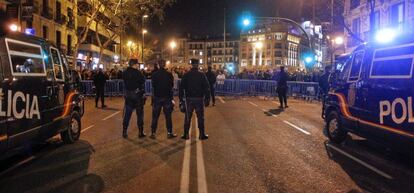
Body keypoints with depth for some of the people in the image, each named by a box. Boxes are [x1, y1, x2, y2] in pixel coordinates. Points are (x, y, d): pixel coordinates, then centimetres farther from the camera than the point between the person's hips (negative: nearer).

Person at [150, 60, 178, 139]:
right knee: (168, 116, 6)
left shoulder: (154, 74, -6)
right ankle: (169, 133, 10)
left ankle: (153, 133, 10)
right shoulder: (169, 74, -8)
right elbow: (172, 85, 1)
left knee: (155, 116, 7)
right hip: (167, 97, -1)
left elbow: (153, 85, 4)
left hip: (157, 97, 1)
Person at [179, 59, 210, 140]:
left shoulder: (186, 75, 0)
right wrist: (207, 98, 1)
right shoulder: (202, 75, -3)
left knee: (187, 118, 9)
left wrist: (181, 98, 6)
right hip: (199, 99, -1)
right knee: (200, 117, 6)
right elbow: (207, 87, -4)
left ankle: (186, 134, 12)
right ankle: (202, 135, 9)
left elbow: (181, 87, 1)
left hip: (189, 99, 1)